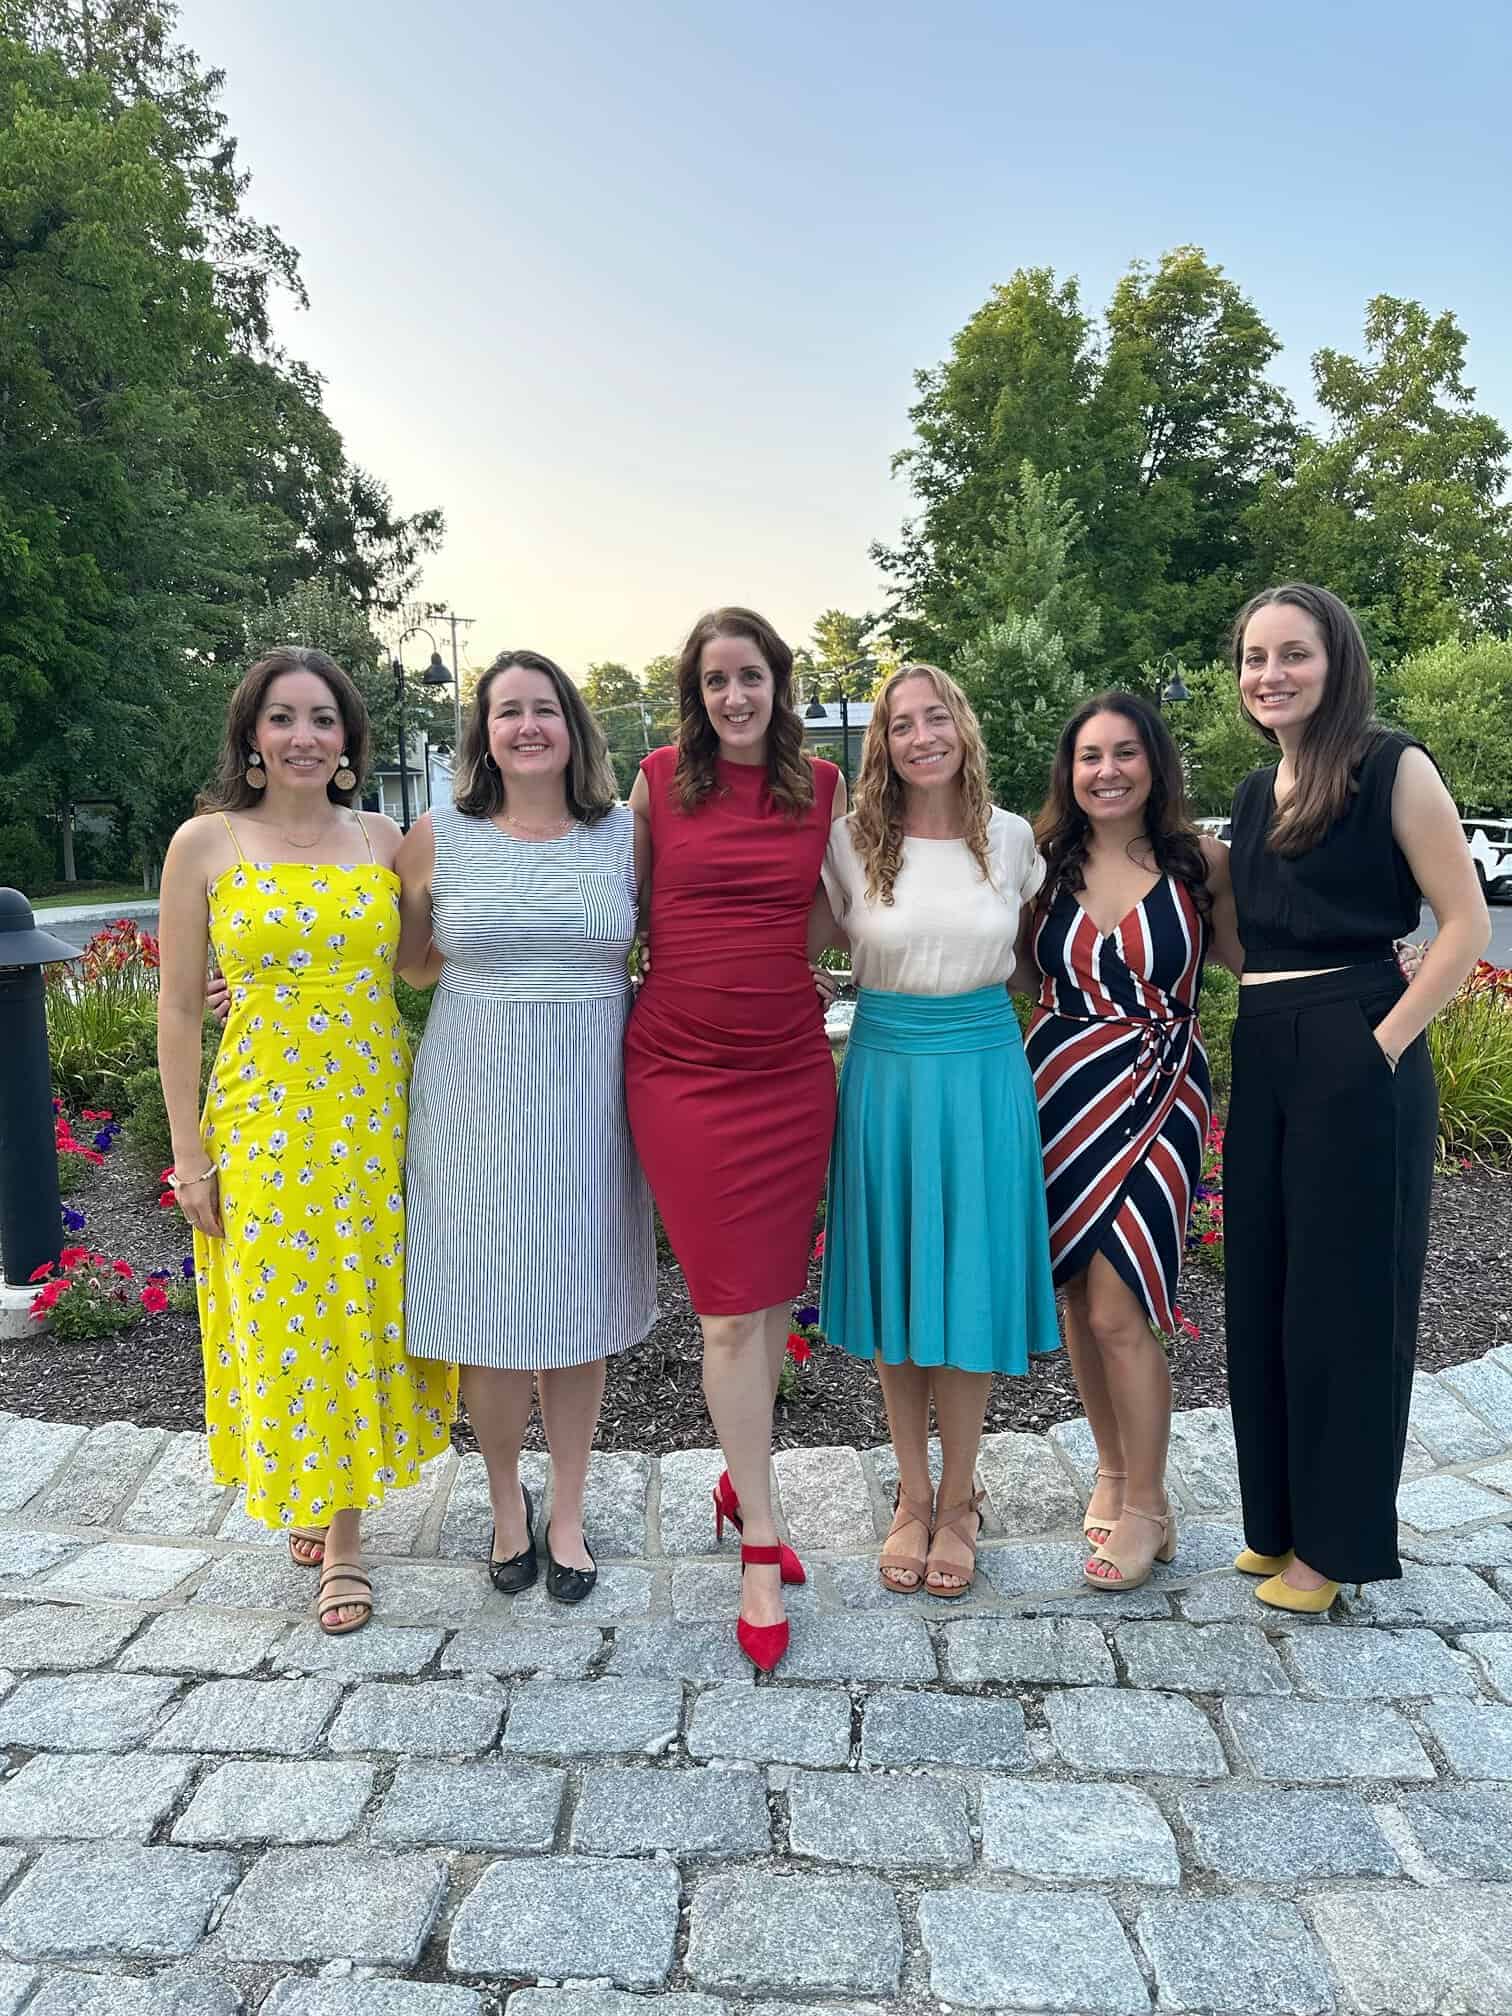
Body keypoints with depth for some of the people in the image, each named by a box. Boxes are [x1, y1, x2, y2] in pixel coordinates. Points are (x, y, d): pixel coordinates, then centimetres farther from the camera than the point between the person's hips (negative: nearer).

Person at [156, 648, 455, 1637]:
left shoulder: (383, 839, 4)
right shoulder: (206, 843, -2)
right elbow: (180, 1009, -1)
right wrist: (190, 1154, -2)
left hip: (376, 1112, 2)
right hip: (263, 1116, -2)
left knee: (364, 1313, 8)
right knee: (285, 1317, 7)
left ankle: (345, 1530, 25)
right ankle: (306, 1493, 33)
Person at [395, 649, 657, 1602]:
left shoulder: (625, 834, 2)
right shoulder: (438, 838, 1)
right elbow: (405, 962, 14)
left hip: (586, 1100, 1)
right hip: (477, 1098, 0)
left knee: (580, 1306, 9)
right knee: (492, 1312, 5)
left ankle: (569, 1511, 30)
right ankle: (507, 1502, 31)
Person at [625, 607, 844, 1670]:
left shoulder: (825, 786, 5)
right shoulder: (659, 782, 1)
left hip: (794, 1069, 3)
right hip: (685, 1070, -2)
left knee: (776, 1292, 13)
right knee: (732, 1307, 0)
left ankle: (741, 1480, 36)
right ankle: (761, 1545, 13)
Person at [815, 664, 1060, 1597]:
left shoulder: (1012, 839, 2)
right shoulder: (850, 843, -2)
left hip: (984, 1072, 0)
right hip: (886, 1070, 0)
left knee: (969, 1288, 5)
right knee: (894, 1287, 8)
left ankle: (958, 1501, 24)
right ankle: (913, 1496, 26)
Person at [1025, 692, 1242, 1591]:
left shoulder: (1202, 862, -3)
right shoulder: (1047, 865, 4)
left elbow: (1251, 957, 4)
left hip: (1157, 1096, -3)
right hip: (1061, 1089, 3)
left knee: (1118, 1310, -7)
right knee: (1078, 1294, 11)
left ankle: (1147, 1507, 12)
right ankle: (1113, 1468, 33)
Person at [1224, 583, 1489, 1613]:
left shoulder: (1393, 768, -6)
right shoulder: (1255, 794, 14)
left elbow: (1466, 924, -11)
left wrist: (1383, 1042, -16)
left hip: (1355, 1061, -7)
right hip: (1263, 1060, 7)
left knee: (1343, 1297, 3)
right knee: (1263, 1293, 12)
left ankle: (1337, 1537, 20)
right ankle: (1277, 1517, 29)